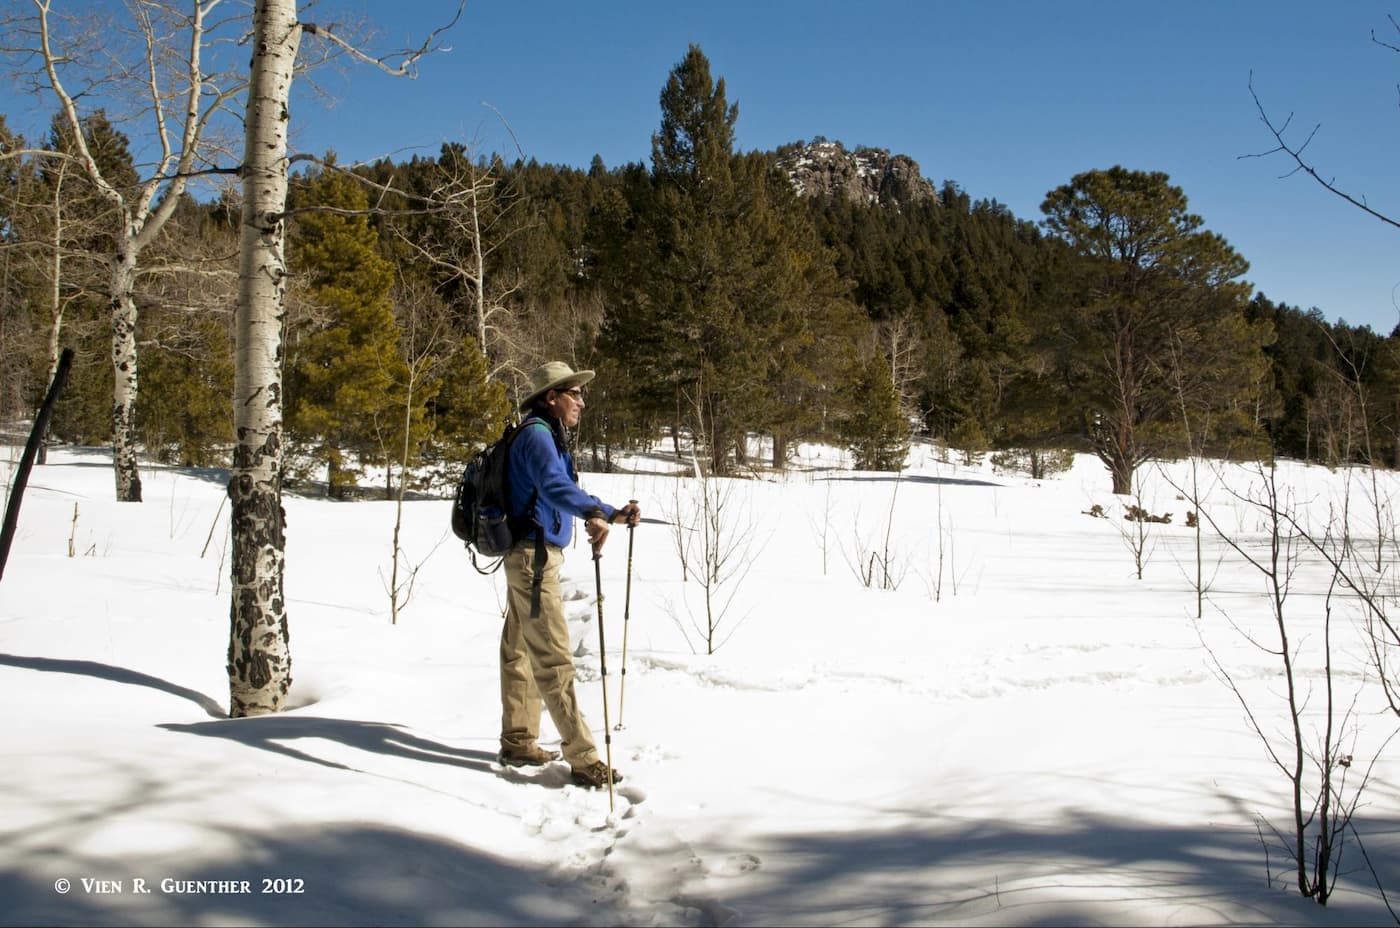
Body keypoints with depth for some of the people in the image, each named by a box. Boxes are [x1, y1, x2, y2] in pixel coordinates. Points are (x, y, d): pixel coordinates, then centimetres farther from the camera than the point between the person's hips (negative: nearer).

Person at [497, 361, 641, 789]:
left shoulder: (549, 437, 17)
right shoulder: (536, 434, -15)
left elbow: (563, 493, 26)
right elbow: (553, 483, -36)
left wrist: (615, 513, 22)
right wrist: (593, 513, -53)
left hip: (531, 557, 11)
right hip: (534, 558, -11)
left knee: (520, 651, 17)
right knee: (553, 660, -9)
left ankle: (518, 742, 28)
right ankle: (584, 760, -8)